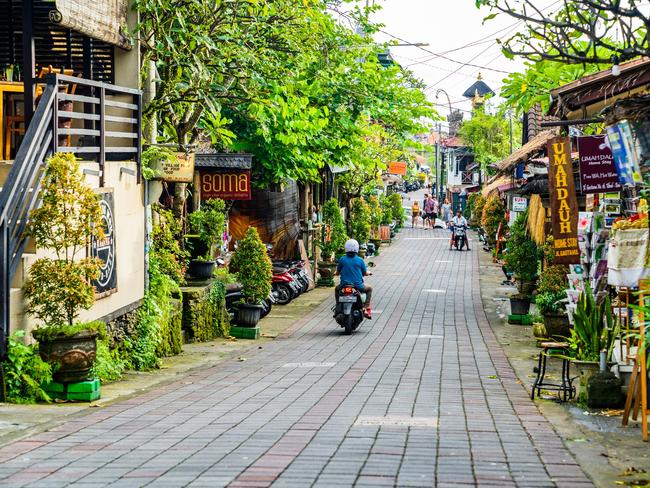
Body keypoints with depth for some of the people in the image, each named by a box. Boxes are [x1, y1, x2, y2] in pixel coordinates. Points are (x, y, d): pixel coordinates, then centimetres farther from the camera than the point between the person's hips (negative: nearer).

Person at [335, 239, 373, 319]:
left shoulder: (342, 259, -4)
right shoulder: (360, 260, -6)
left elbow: (337, 273, 6)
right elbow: (365, 273, 4)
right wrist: (369, 273, 28)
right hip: (358, 286, -1)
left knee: (337, 289, 35)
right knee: (369, 289, 27)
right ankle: (366, 308, 10)